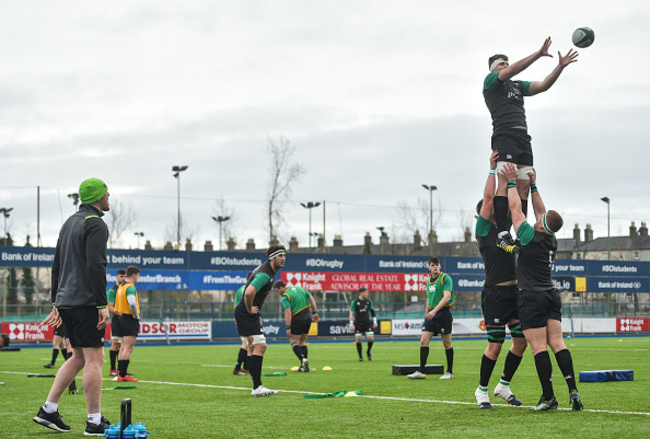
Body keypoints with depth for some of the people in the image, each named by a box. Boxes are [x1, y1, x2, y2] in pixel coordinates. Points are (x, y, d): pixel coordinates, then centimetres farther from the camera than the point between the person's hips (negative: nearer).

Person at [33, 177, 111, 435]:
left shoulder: (70, 223, 19)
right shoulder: (95, 224, -10)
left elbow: (56, 266, 22)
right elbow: (95, 266, -19)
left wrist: (57, 302, 24)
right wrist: (102, 305, -18)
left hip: (66, 302, 9)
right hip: (86, 302, -9)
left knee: (79, 357, 16)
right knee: (94, 358, -6)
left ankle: (48, 411, 14)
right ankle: (94, 422, -5)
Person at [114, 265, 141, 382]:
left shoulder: (121, 287, 15)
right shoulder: (130, 287, -15)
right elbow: (132, 302, -30)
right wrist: (136, 315, -17)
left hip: (123, 317, 10)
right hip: (130, 320, -10)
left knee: (123, 347, 13)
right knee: (128, 348, -9)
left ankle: (120, 373, 15)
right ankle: (123, 375, -12)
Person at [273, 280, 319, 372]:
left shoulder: (285, 297, -10)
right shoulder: (299, 288, 12)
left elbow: (288, 312, -20)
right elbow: (311, 299, 14)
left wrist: (288, 327, -20)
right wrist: (314, 312, 19)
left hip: (298, 319, -7)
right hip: (308, 317, 7)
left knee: (294, 341, 1)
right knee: (302, 342, 16)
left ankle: (303, 359, -22)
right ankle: (305, 366, 13)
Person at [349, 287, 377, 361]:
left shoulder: (368, 301, 6)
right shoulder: (354, 302, -6)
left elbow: (372, 311, 15)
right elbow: (351, 314, -7)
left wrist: (375, 321, 7)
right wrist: (351, 324, -13)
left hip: (367, 323, 3)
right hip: (358, 324, -3)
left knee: (371, 338, -10)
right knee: (358, 340, -2)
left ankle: (368, 352, 16)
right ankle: (360, 356, 11)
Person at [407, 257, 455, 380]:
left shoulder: (446, 278, -6)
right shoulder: (428, 281, 16)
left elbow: (446, 297, -17)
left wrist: (434, 311, -24)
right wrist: (426, 313, 19)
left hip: (443, 312, -6)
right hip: (431, 314, 6)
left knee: (447, 343, -1)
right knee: (423, 341, -4)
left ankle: (449, 372, 8)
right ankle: (421, 372, -6)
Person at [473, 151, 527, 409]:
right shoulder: (483, 228, -3)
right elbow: (488, 196, -11)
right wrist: (492, 169, -7)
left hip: (514, 291, 7)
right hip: (495, 293, -7)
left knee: (521, 341, 6)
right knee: (495, 345, -5)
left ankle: (503, 386, 21)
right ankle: (482, 390, 10)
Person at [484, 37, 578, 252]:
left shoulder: (518, 85, 28)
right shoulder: (491, 81, 8)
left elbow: (543, 85, 19)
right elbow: (512, 70, -8)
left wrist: (560, 66, 8)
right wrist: (538, 54, -12)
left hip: (523, 138, 7)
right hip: (504, 136, -7)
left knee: (524, 186, -1)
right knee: (506, 183, -18)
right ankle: (502, 234, -25)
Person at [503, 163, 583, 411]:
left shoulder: (531, 237, -11)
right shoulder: (552, 239, 8)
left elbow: (515, 209, -4)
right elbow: (540, 210, 21)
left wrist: (512, 181, 5)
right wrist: (532, 185, 25)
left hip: (532, 297, -7)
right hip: (551, 295, 7)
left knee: (539, 347, -8)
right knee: (557, 343, 2)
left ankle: (548, 397, -10)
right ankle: (573, 390, -10)